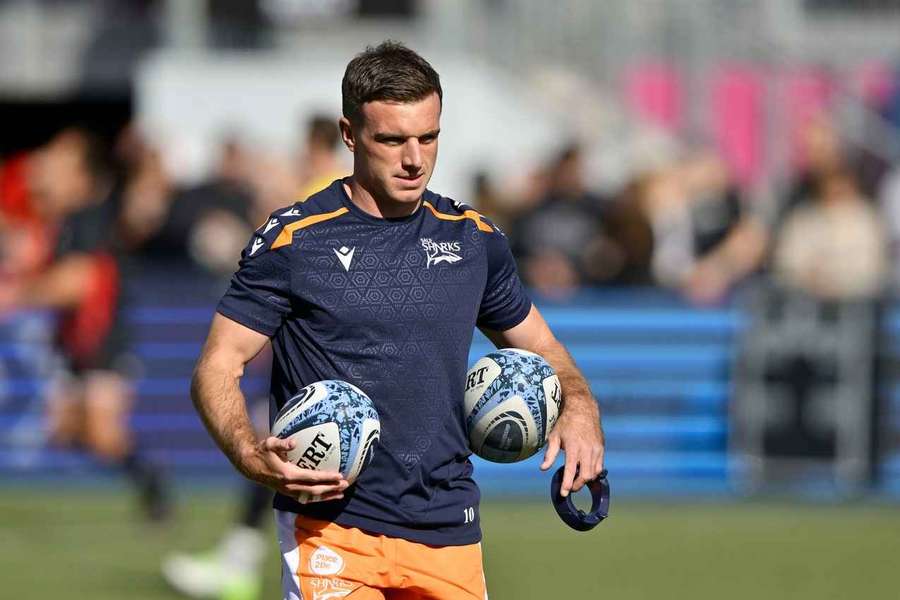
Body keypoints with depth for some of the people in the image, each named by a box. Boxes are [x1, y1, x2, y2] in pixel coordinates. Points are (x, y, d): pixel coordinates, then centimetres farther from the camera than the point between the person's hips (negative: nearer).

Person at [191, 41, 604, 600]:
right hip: (331, 526, -4)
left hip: (449, 531, 4)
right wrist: (252, 456, -22)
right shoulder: (293, 239, -3)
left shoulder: (474, 238, 10)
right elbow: (218, 367, -2)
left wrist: (578, 407, 2)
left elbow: (536, 342, 24)